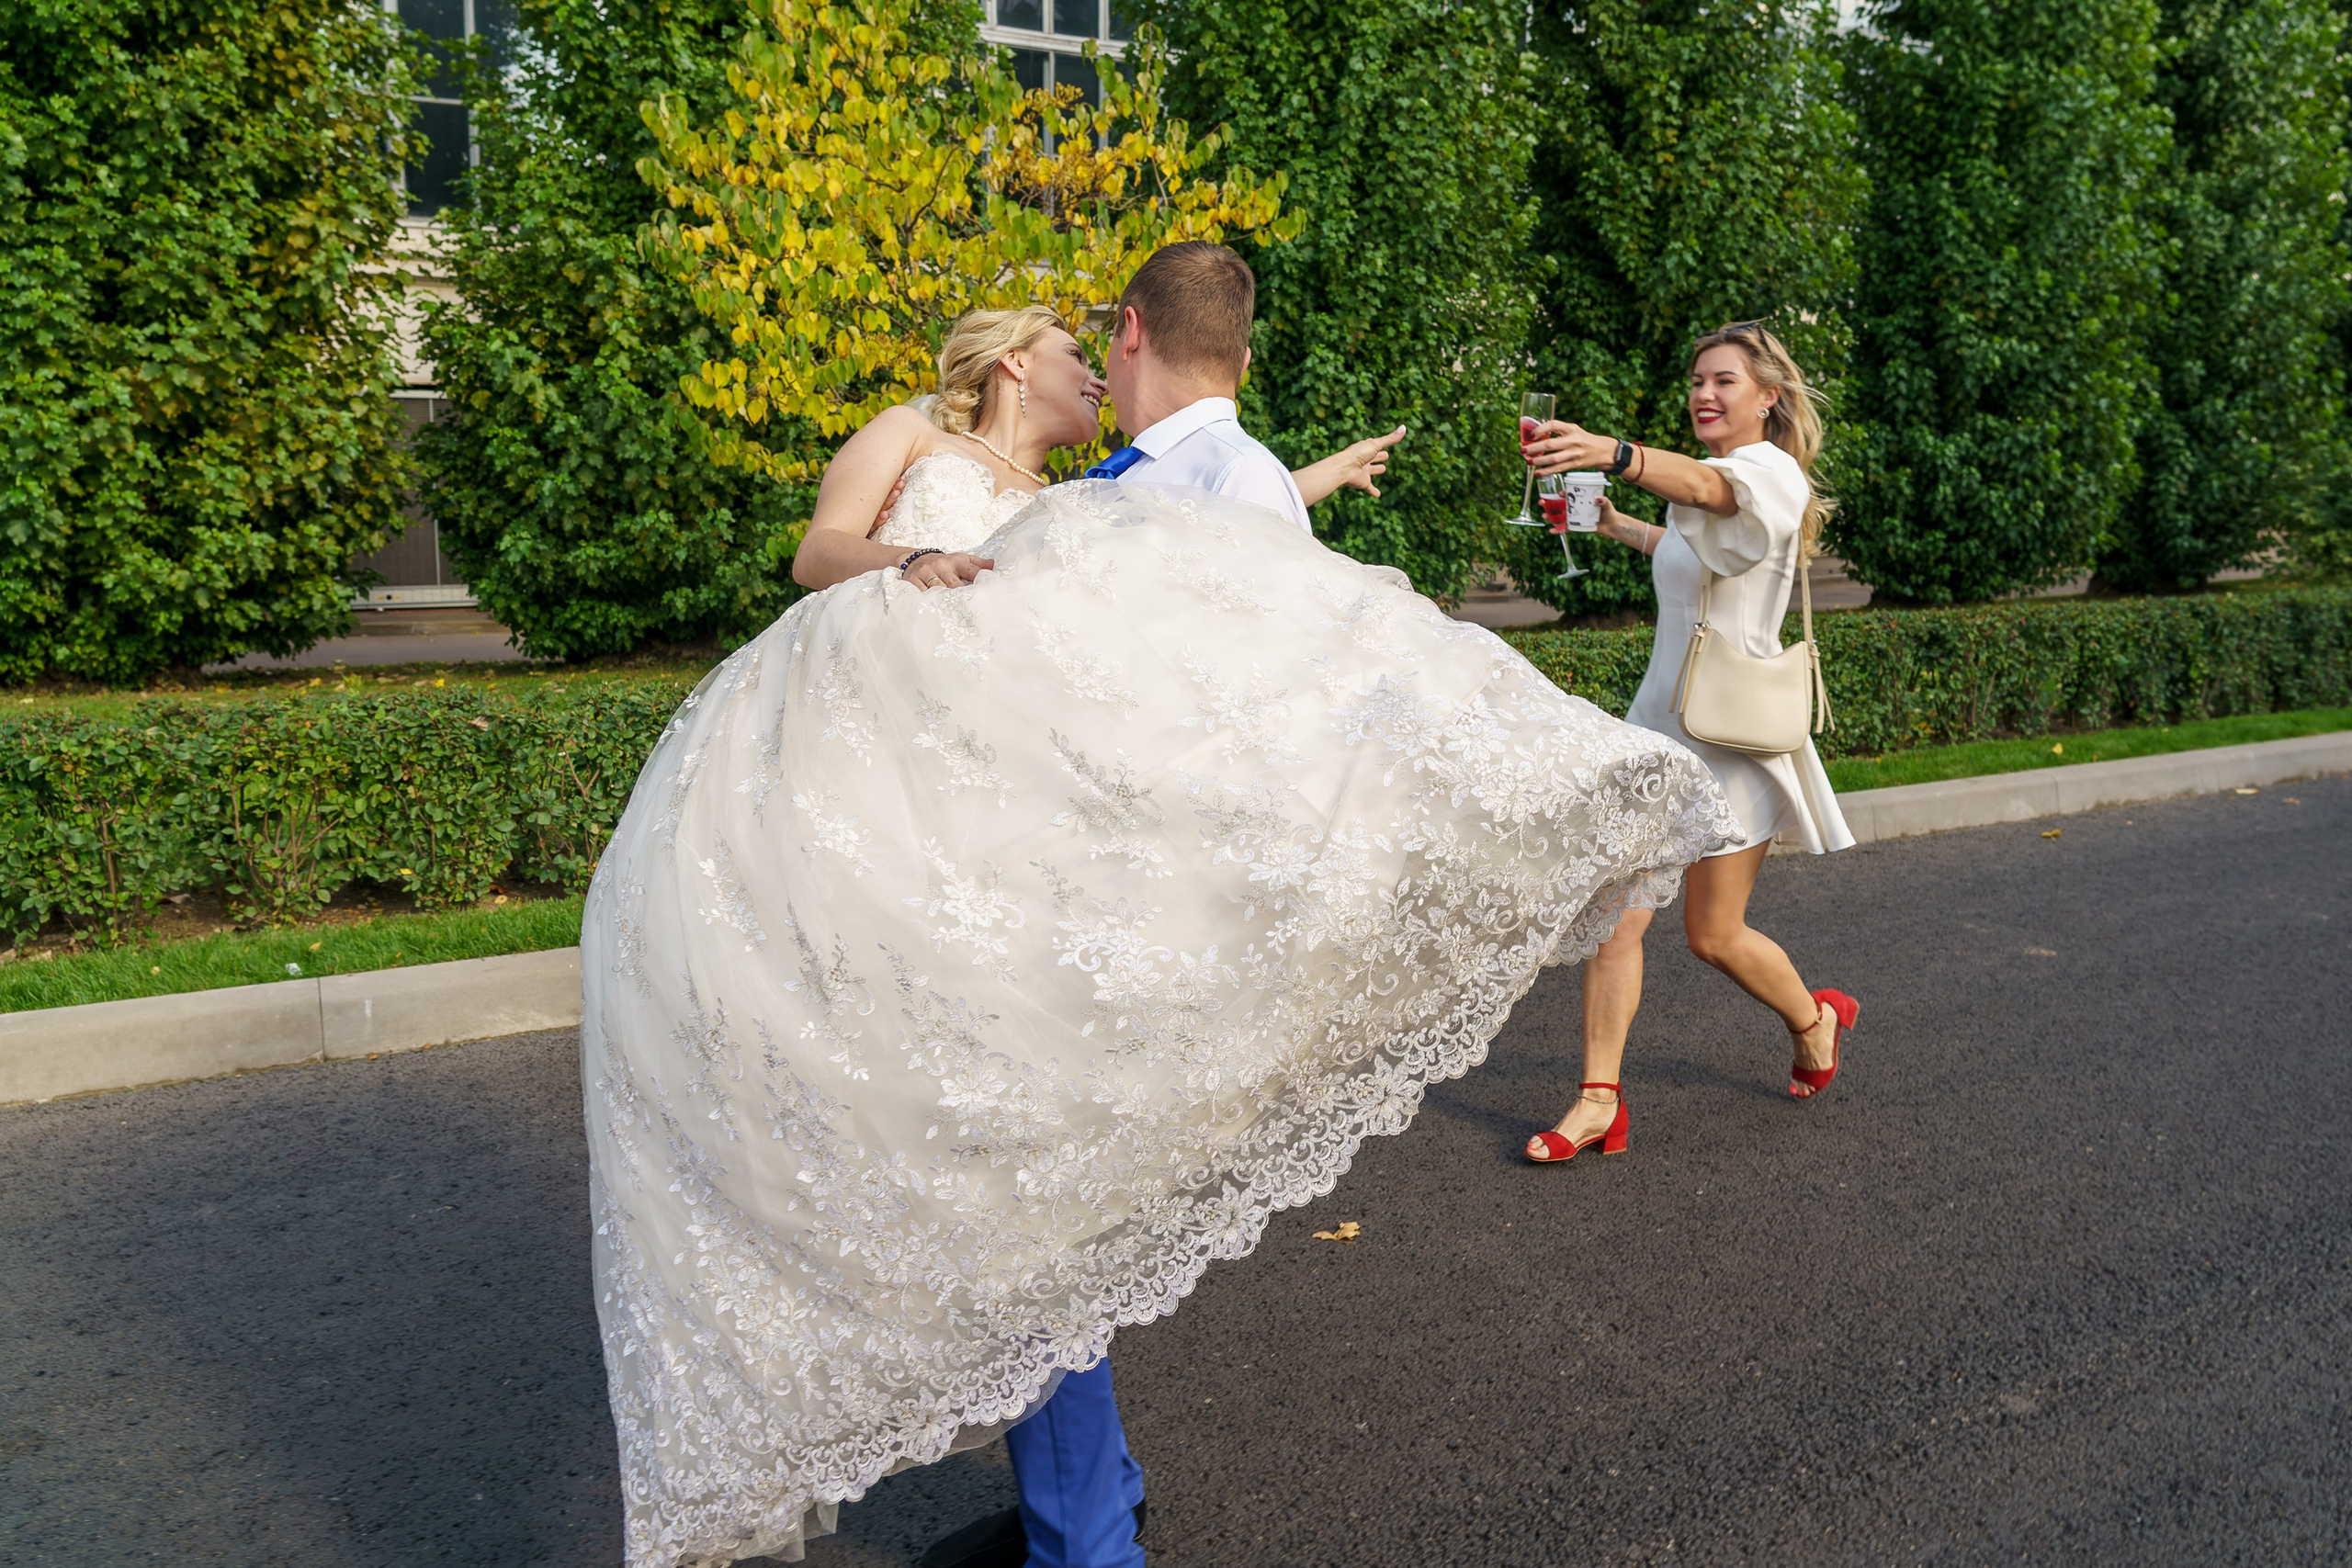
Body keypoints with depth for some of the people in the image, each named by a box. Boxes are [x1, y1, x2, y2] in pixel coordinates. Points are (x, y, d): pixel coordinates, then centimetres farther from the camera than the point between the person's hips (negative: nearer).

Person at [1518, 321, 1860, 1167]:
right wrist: (1618, 526, 28)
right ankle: (1600, 1100, 1)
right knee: (1613, 911, -5)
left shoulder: (1771, 472, -11)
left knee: (1714, 935, 5)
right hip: (1659, 718, 7)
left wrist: (1612, 453, -54)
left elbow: (1706, 486, -36)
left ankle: (1814, 1019, 35)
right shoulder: (1717, 483, 15)